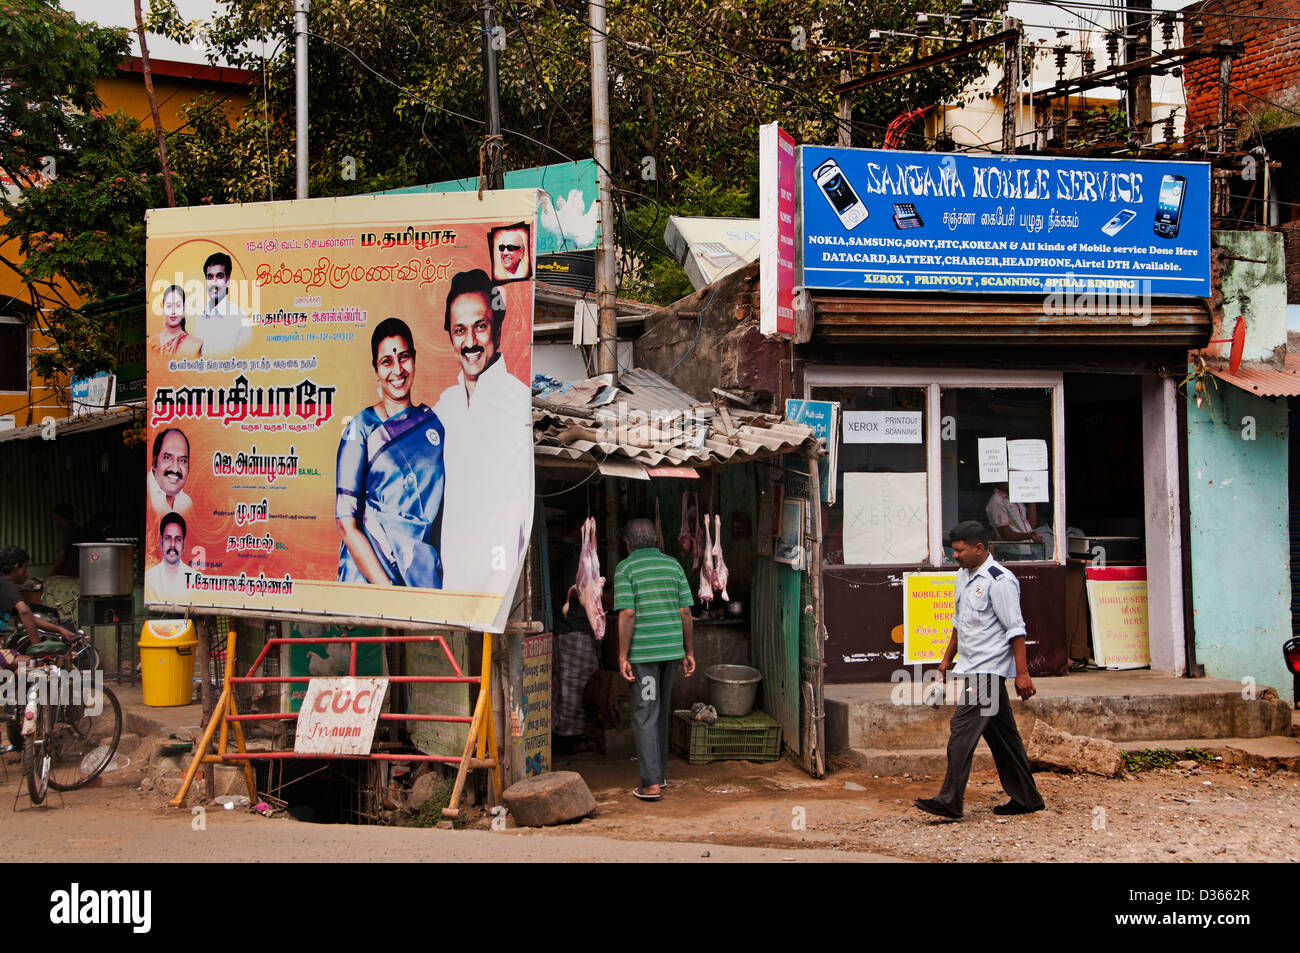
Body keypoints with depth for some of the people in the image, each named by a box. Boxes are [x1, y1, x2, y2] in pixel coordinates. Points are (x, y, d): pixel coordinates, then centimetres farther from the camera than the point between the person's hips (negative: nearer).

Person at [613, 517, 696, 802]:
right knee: (662, 712, 18)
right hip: (671, 649, 5)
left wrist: (623, 657, -11)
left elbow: (627, 614, -14)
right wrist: (689, 652, 11)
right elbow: (685, 612, 5)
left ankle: (651, 783, -6)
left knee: (645, 715, -2)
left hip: (643, 653, -5)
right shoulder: (673, 565, 8)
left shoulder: (625, 568, -6)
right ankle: (658, 771, 27)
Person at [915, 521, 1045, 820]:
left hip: (987, 669, -9)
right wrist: (948, 658, 25)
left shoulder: (1000, 581, -14)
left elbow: (1015, 629, -15)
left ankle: (949, 801, -11)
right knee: (1001, 735, 12)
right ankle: (1026, 798, 20)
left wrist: (1022, 673, -17)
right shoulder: (963, 577, 13)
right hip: (971, 667, 9)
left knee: (962, 731, -13)